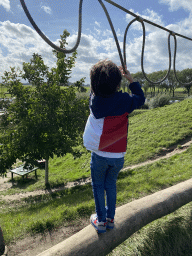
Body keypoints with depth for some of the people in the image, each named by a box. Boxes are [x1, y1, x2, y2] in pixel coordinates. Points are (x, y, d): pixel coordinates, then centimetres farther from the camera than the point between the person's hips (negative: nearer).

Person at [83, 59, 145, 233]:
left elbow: (96, 89, 10)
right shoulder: (124, 101, -13)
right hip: (118, 156, 2)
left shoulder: (94, 100, -15)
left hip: (99, 155, -1)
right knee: (111, 185, 21)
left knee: (98, 186, 18)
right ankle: (110, 218, 36)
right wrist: (131, 79, 11)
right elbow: (141, 99, 8)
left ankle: (101, 220, 29)